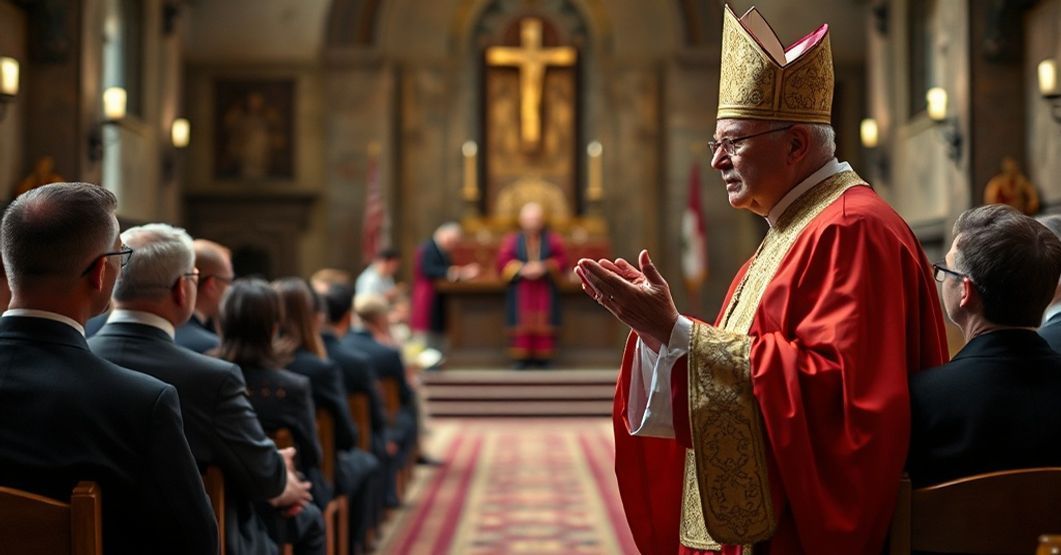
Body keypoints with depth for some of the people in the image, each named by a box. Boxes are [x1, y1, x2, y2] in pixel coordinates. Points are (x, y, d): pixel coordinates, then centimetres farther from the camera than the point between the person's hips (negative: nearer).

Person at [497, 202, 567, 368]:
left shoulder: (553, 240, 7)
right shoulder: (512, 240, 6)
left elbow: (561, 261, 0)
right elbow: (503, 263, -2)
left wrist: (544, 267, -16)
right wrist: (522, 269, -16)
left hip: (545, 289, 1)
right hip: (520, 290, -1)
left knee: (544, 323, -3)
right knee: (522, 323, -5)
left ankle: (543, 356, 3)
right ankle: (522, 358, 0)